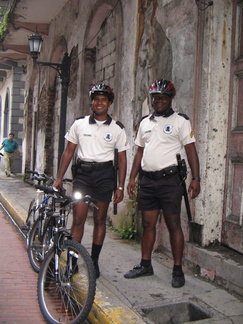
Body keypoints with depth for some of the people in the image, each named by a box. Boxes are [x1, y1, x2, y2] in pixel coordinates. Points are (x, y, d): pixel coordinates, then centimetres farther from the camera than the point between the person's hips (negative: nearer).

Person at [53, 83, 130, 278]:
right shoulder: (79, 124, 5)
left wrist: (120, 187, 0)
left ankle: (94, 261, 17)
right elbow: (68, 152, 10)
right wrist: (59, 178, 5)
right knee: (78, 219, -6)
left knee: (100, 220, 6)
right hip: (82, 173, 0)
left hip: (105, 174, 0)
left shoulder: (117, 129, 3)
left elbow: (122, 159, 5)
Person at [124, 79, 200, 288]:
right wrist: (132, 178, 12)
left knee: (173, 225, -3)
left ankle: (178, 270, 4)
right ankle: (145, 265, 21)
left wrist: (196, 179, -15)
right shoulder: (145, 122, 16)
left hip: (169, 179, -5)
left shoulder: (180, 121, -1)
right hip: (147, 180, 6)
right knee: (148, 224, 10)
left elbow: (191, 151, -6)